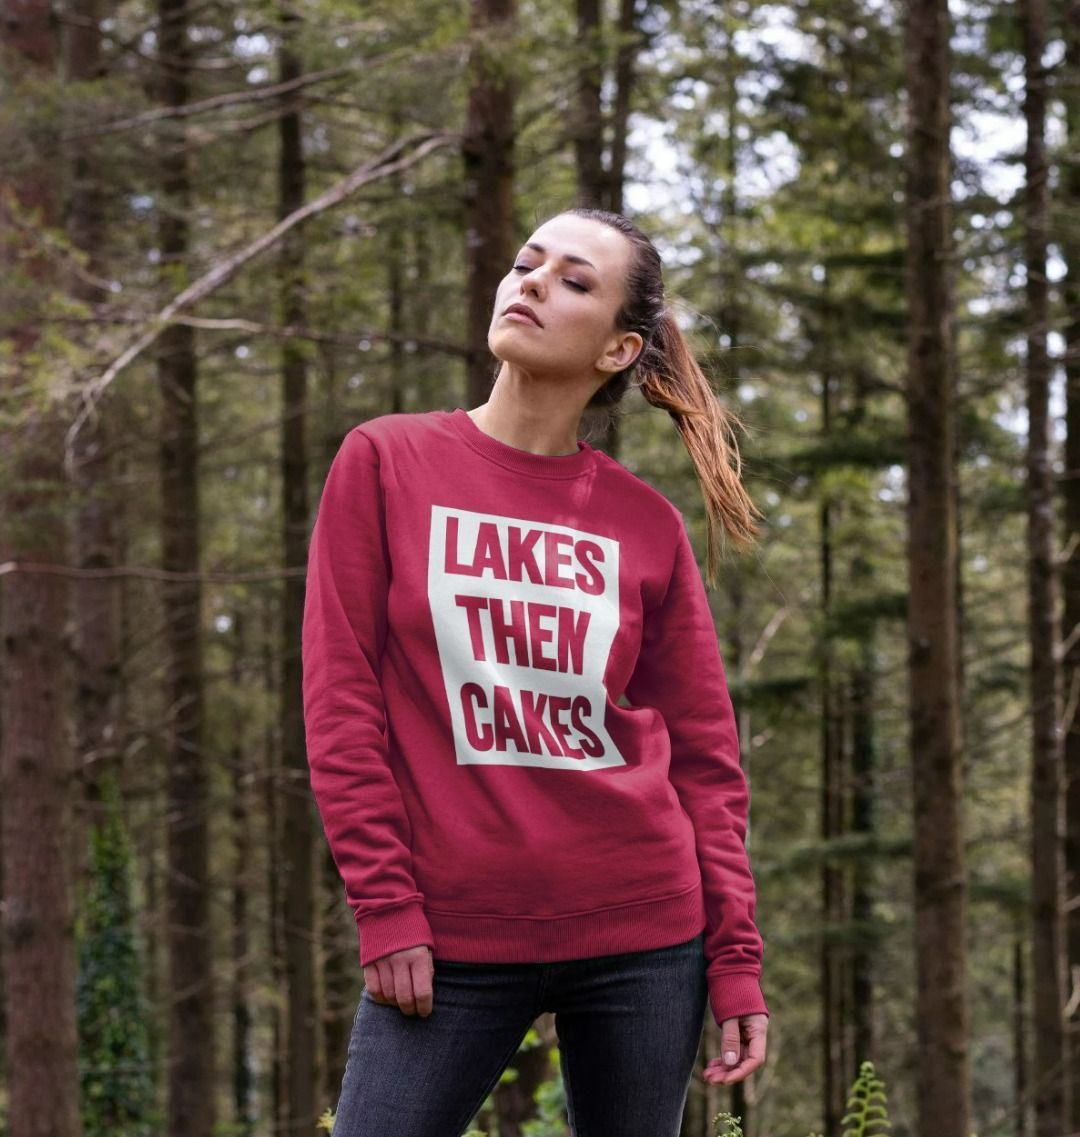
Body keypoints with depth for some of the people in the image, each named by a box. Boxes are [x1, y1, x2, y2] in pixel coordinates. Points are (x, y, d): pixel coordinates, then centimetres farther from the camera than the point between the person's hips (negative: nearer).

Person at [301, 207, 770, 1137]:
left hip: (642, 932, 2)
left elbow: (704, 753, 8)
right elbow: (341, 700, -1)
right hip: (453, 937, -1)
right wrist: (383, 907, -7)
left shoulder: (647, 524, 6)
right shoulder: (386, 462, 3)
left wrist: (736, 958, 1)